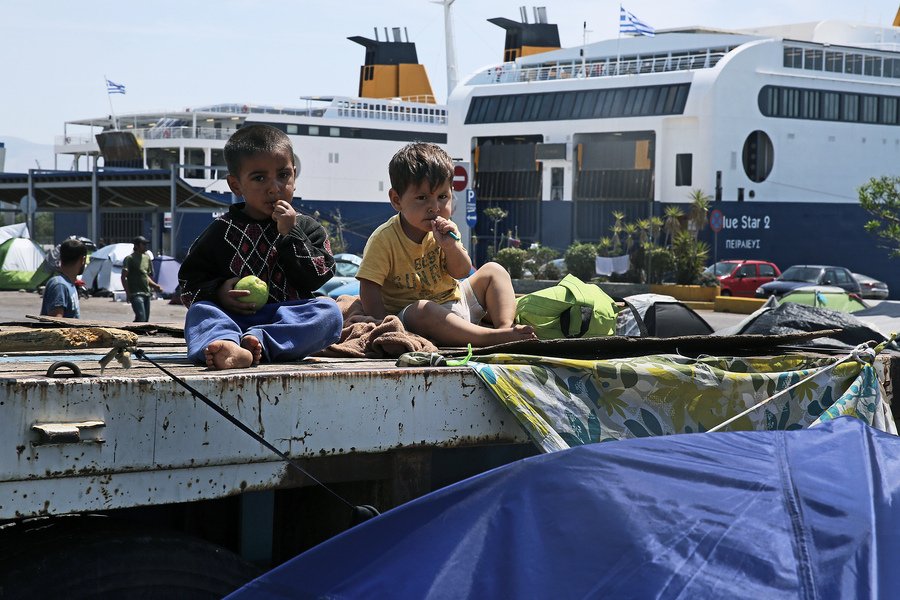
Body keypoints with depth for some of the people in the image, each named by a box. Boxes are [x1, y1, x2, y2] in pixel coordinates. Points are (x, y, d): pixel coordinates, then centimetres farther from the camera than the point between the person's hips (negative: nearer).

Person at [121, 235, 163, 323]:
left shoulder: (146, 257, 17)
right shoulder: (129, 258, -6)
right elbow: (124, 277, -13)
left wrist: (154, 285, 13)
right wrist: (128, 293, -21)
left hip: (146, 293, 8)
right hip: (136, 293, -8)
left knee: (146, 320, 6)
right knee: (141, 318, -20)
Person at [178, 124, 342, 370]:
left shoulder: (307, 228, 13)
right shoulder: (222, 232, 13)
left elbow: (316, 279, 0)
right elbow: (189, 280, 12)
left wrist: (290, 235, -5)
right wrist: (219, 292, -8)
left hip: (288, 322, 0)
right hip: (234, 320, 0)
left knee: (329, 311, -27)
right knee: (200, 311, -26)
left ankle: (259, 342, -47)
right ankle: (228, 347, -61)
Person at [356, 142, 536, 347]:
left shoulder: (444, 230, 2)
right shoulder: (384, 239, -16)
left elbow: (461, 272, 0)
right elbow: (369, 287, -18)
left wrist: (451, 246, -21)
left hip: (454, 302, 7)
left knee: (494, 271, 5)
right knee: (420, 310, -40)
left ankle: (506, 326, -17)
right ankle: (494, 337, -41)